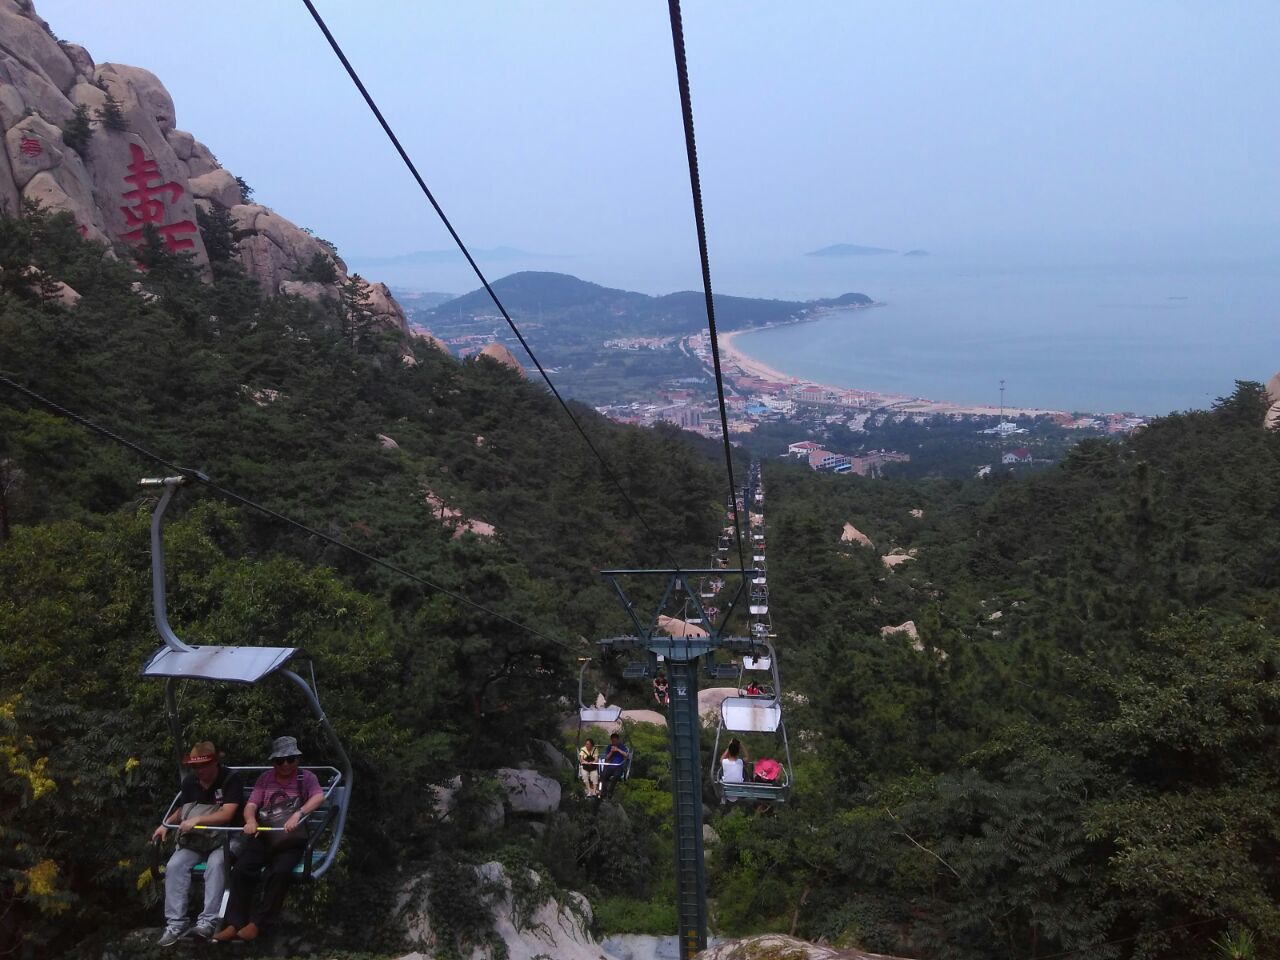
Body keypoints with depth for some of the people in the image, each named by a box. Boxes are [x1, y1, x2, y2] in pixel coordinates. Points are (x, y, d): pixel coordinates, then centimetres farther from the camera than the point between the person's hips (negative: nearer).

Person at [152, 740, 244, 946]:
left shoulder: (231, 779, -12)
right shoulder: (189, 781, 7)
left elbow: (226, 814, -20)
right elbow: (182, 809, 21)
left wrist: (197, 820, -26)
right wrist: (166, 824, 3)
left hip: (222, 839, -5)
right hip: (192, 839, 5)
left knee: (216, 864, -35)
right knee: (174, 866, -23)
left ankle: (208, 920, -34)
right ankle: (176, 923, -20)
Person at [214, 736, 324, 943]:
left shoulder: (306, 777, 2)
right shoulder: (265, 779, 13)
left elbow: (319, 797, -17)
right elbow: (251, 806, 3)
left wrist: (298, 814, -35)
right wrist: (251, 821, -21)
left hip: (291, 840, -3)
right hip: (263, 836, 3)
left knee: (279, 872, -31)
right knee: (241, 869, -23)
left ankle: (257, 923, -21)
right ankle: (235, 924, -18)